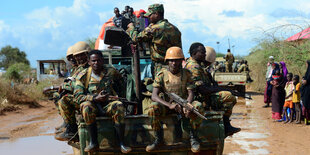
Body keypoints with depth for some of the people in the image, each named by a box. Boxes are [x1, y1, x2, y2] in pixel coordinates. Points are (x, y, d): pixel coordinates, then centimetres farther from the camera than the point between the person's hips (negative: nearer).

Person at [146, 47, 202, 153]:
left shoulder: (186, 74, 0)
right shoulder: (161, 75, -6)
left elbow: (191, 93, -5)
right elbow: (154, 96, -15)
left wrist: (187, 104, -30)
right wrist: (169, 105, -32)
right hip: (167, 105, -1)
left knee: (198, 106, -30)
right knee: (153, 108, -32)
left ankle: (193, 137, -10)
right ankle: (159, 139, -14)